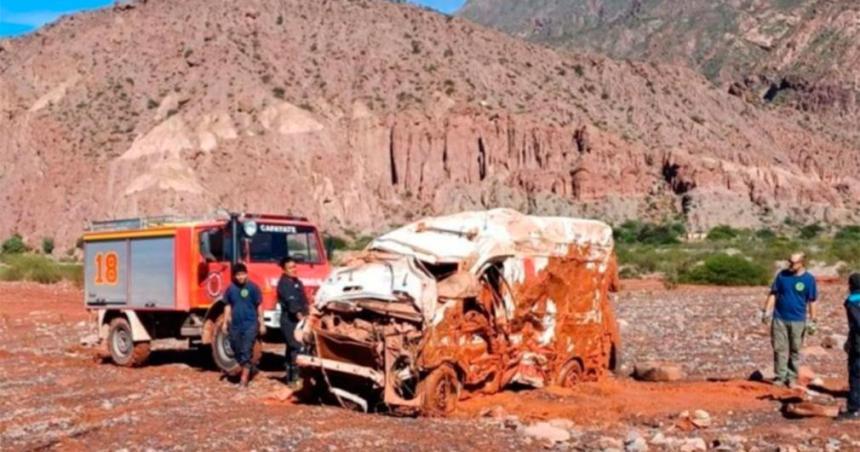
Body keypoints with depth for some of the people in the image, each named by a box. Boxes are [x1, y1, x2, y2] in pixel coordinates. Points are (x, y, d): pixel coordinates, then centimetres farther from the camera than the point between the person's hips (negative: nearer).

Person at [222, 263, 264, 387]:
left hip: (250, 324, -4)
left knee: (247, 351, -8)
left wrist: (262, 324, -1)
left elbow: (259, 306, -1)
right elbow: (228, 306, 13)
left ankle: (244, 378, -5)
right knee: (237, 350, 11)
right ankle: (247, 370, 31)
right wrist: (225, 323, 10)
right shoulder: (231, 288, 4)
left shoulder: (253, 287, -6)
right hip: (235, 324, 4)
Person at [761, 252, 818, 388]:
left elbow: (812, 301, 1)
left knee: (795, 350, 7)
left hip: (798, 321, -1)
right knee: (779, 348, 2)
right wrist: (766, 311, 1)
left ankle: (792, 378, 16)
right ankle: (780, 376, 9)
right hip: (779, 318, 1)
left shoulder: (809, 279, -3)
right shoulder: (782, 275, 2)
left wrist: (812, 321, 0)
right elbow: (773, 294, 7)